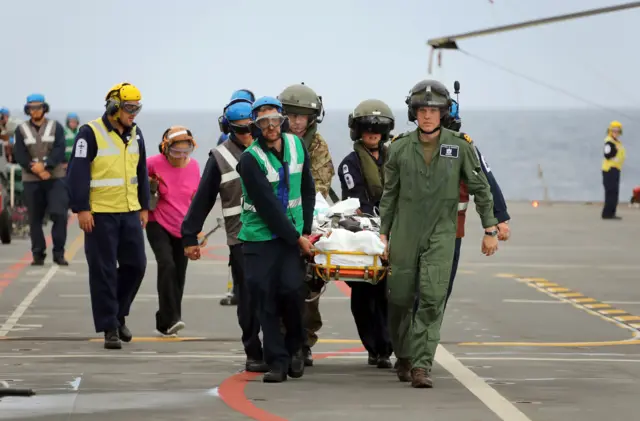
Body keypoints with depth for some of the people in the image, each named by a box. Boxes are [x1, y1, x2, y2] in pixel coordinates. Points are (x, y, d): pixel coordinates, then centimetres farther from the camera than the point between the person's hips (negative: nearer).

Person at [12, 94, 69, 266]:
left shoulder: (56, 127, 5)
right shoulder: (21, 130, 6)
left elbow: (59, 150, -6)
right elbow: (19, 155, -3)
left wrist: (45, 165, -21)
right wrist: (38, 171, -14)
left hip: (55, 178, -1)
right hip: (31, 180, 1)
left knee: (59, 214, -12)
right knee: (35, 219, 3)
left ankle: (59, 253, -5)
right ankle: (38, 254, 11)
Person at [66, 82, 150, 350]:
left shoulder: (135, 134, 11)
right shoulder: (91, 133, -10)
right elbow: (77, 173, -12)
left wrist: (144, 207, 16)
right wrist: (81, 209, -16)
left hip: (130, 212, 6)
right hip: (100, 214, -6)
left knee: (135, 265, 6)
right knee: (104, 271, -2)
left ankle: (118, 314, 26)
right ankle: (109, 327, 4)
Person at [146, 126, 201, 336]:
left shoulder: (193, 166, 1)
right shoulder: (154, 163, -10)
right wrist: (149, 183, -11)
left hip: (183, 229, 4)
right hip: (158, 225, -4)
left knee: (179, 274, 4)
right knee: (167, 265, -23)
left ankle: (164, 324, 16)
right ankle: (170, 319, -25)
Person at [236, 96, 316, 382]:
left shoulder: (296, 146, 4)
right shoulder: (250, 159, -12)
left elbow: (308, 191, 11)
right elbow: (267, 205, -15)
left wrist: (305, 230, 3)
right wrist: (296, 238, -13)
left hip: (293, 233, 3)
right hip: (260, 236, -3)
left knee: (292, 288, -14)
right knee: (266, 298, -4)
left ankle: (295, 346, 9)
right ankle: (277, 361, 3)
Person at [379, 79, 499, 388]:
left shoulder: (460, 146, -1)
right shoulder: (400, 148, 3)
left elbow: (480, 188, 5)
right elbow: (389, 194, 11)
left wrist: (490, 229, 3)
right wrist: (383, 233, 8)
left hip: (441, 234, -2)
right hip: (404, 233, 2)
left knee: (432, 299, -13)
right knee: (400, 299, 5)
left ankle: (421, 365, -14)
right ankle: (404, 358, 27)